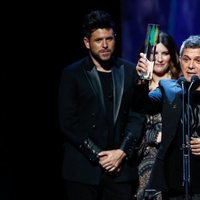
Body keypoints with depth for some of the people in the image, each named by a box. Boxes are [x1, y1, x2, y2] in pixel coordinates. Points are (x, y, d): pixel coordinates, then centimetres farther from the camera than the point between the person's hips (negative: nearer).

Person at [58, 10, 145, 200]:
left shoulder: (129, 71, 8)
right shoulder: (72, 74, 0)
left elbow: (137, 116, 6)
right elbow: (68, 123, -4)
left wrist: (122, 152, -6)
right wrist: (97, 155, -9)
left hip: (120, 167, 2)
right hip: (83, 170, -2)